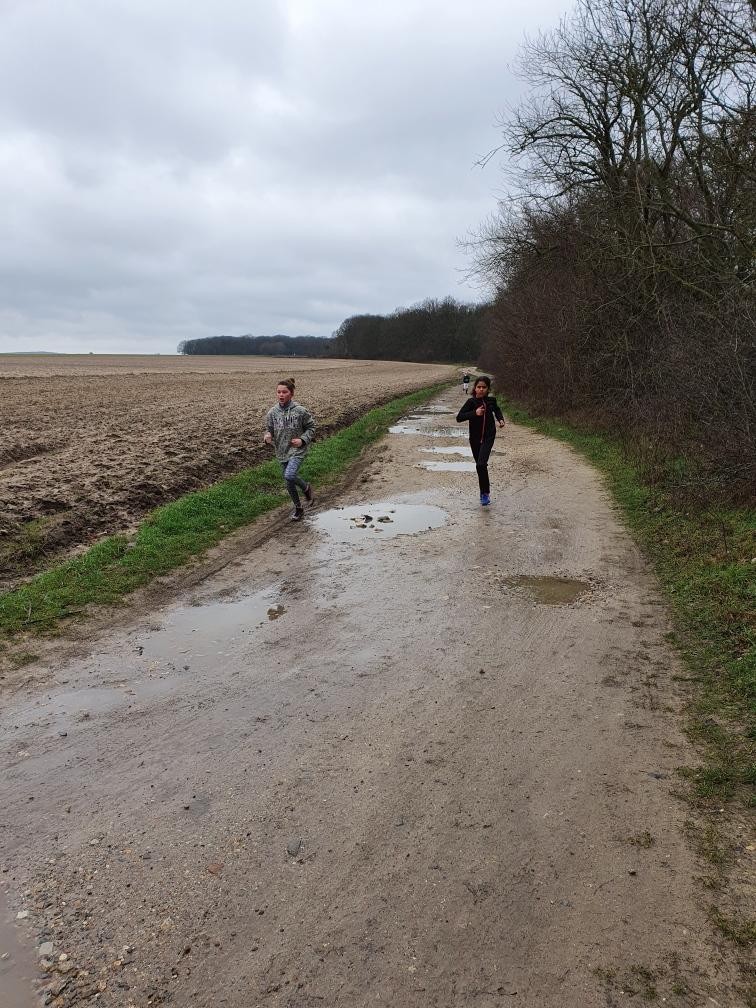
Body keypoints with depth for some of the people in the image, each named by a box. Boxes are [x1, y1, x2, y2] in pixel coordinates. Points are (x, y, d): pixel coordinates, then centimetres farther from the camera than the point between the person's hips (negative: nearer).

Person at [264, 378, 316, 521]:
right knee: (289, 484, 12)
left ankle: (306, 489, 5)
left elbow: (311, 427, 1)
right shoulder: (272, 412, -4)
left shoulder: (300, 411, -12)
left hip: (297, 451, -4)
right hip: (282, 452, 4)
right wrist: (267, 436, -17)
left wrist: (303, 440, -14)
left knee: (289, 476, -26)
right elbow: (269, 429, 6)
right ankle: (298, 509, 34)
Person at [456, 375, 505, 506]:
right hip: (475, 438, 1)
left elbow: (497, 410, 23)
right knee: (480, 466, 14)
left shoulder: (491, 400, -2)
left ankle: (485, 493, -6)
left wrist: (500, 419, 5)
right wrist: (474, 413, -27)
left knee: (481, 464, -18)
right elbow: (459, 418, -18)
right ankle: (485, 487, 38)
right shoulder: (471, 402, -10)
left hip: (488, 437, -1)